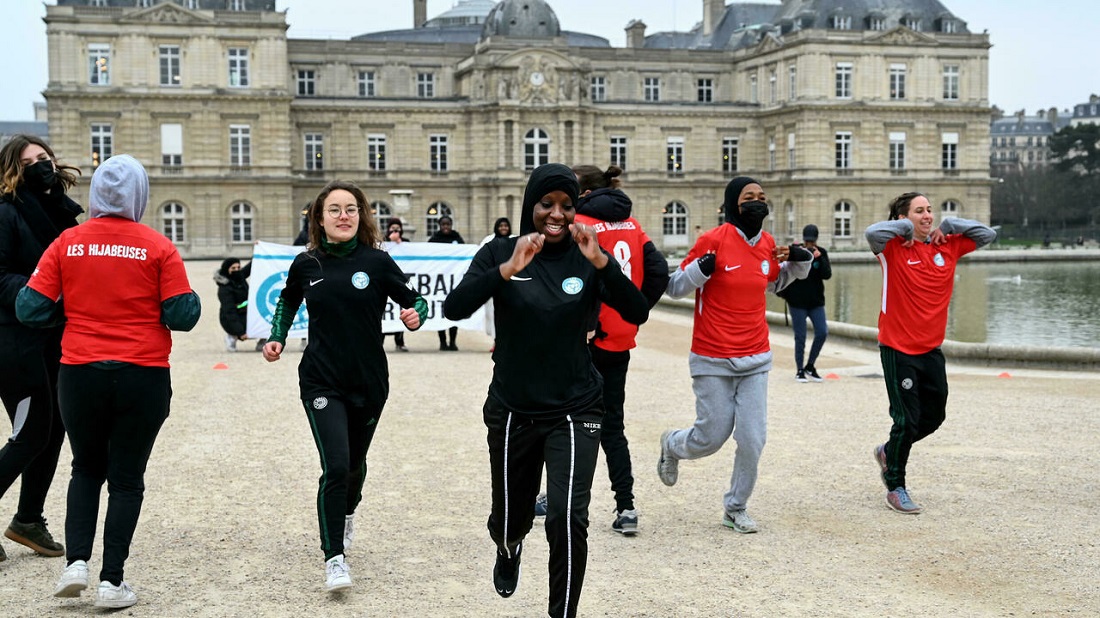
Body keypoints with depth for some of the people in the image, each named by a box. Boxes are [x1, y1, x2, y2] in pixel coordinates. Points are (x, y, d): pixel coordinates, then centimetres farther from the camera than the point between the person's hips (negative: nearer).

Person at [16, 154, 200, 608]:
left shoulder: (67, 243, -1)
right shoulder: (158, 247, -6)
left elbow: (30, 308, -2)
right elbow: (183, 315, -9)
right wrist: (191, 299, 12)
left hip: (80, 376, 2)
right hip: (143, 378, -2)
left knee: (86, 469, 22)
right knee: (126, 478, 10)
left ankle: (76, 561, 11)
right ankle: (112, 581, 10)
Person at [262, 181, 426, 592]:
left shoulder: (377, 261, -7)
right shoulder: (306, 264, -2)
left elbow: (416, 302, 0)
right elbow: (288, 301, 18)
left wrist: (415, 316, -22)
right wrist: (276, 338, 5)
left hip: (369, 381, 1)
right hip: (321, 382, -1)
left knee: (354, 463, 19)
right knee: (335, 466, -15)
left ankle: (347, 513, 52)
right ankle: (334, 557, -3)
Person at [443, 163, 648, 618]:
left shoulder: (586, 259, -4)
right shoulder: (500, 253, -5)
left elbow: (638, 314, -15)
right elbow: (454, 309, -19)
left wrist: (602, 262, -30)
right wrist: (507, 270, -33)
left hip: (574, 411, -1)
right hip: (512, 412, 1)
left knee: (568, 518, -20)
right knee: (509, 520, 17)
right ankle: (509, 549, 56)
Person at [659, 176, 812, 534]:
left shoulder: (767, 243, 5)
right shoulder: (713, 240, -11)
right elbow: (675, 288, -5)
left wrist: (799, 263, 6)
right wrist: (700, 269, -25)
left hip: (756, 360, 4)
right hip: (713, 362, -4)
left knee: (753, 440, -2)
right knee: (712, 437, 3)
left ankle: (736, 508, 19)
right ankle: (671, 445, 38)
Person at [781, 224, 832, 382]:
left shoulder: (822, 253, 2)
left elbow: (827, 275, -8)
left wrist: (819, 258, -20)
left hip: (816, 302, 3)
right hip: (797, 303, -3)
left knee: (822, 333, -4)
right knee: (800, 337, 1)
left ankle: (810, 366, 14)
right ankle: (799, 370, 15)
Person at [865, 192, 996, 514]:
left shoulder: (947, 246, 4)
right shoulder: (894, 248, -11)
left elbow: (987, 235, 9)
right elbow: (872, 233, -31)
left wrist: (949, 225, -2)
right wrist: (906, 228, -15)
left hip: (931, 349, 6)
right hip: (898, 349, -6)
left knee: (934, 416, 15)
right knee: (907, 418, -2)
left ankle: (888, 452, 40)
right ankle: (895, 487, 15)